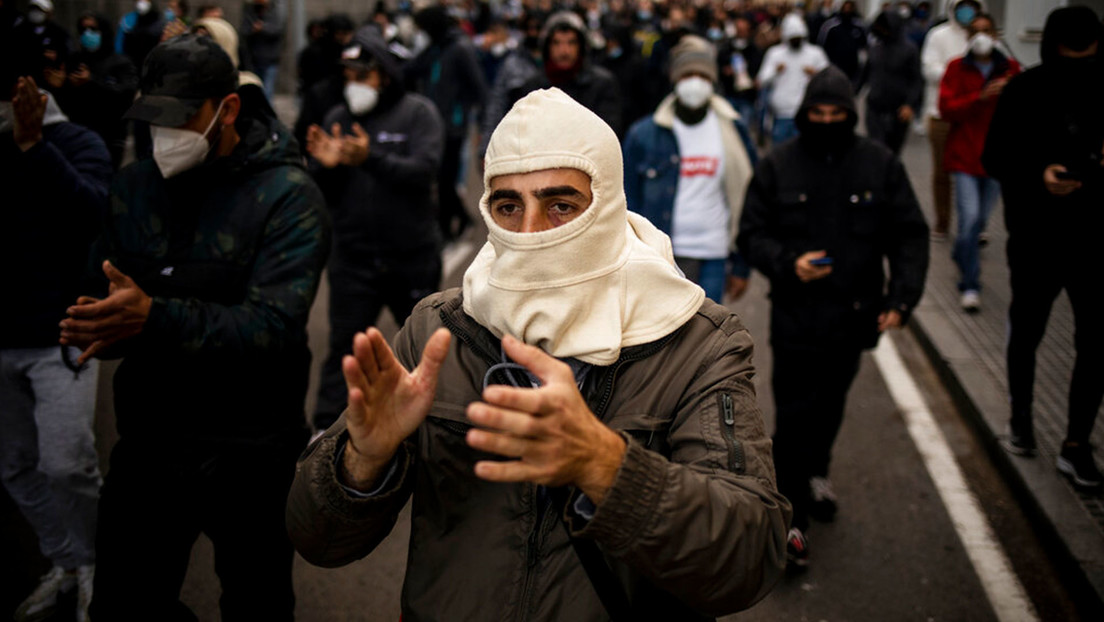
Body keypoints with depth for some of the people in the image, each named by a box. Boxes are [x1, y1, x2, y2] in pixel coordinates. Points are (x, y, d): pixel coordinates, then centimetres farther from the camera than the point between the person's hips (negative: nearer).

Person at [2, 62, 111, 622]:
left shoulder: (75, 143, -8)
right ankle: (64, 564, 28)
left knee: (66, 464, -9)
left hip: (60, 336, -5)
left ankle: (92, 563, 15)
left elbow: (90, 210, -26)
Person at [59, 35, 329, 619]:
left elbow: (275, 325, -22)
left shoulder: (289, 196, -12)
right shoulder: (134, 185, 4)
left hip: (248, 455, -4)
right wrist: (98, 327, -20)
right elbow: (107, 296, 5)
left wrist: (153, 317, -34)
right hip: (147, 440, 5)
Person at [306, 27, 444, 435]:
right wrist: (326, 165, -19)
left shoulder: (418, 113, -5)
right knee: (344, 345, -1)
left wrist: (372, 159, -35)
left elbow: (424, 170, -21)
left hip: (413, 257, -1)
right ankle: (326, 429, 4)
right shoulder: (337, 119, 4)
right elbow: (323, 194, 3)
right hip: (354, 259, 2)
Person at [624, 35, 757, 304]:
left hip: (712, 260, 2)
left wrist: (741, 265, 7)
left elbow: (746, 198, 9)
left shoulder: (733, 132, 5)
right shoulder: (644, 134, 0)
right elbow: (629, 203, 4)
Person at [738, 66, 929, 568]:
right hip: (795, 316, -2)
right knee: (793, 417, -4)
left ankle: (816, 472, 45)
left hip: (854, 315, 2)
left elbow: (910, 237, 3)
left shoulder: (881, 165, 1)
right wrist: (788, 263, -17)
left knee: (830, 404, 18)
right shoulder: (777, 166, -2)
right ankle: (793, 516, 5)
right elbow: (751, 234, 2)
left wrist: (901, 299, -8)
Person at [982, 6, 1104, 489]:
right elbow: (994, 158, -4)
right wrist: (1037, 175, -22)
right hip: (1035, 238, -1)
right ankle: (1021, 418, 38)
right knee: (1026, 333, 16)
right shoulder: (1024, 92, -7)